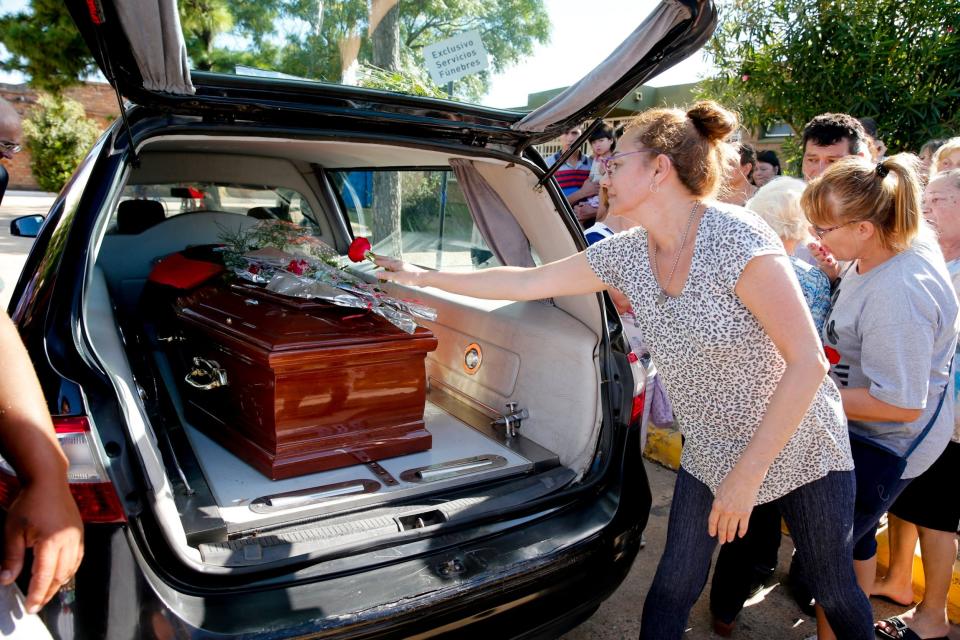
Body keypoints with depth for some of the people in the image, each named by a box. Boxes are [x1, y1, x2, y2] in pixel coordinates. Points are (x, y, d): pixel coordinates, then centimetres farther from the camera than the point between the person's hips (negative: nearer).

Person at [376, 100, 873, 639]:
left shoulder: (735, 237, -26)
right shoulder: (626, 253, -7)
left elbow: (808, 363, -25)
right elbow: (527, 283, 2)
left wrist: (747, 473, -23)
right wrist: (422, 277, 7)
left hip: (802, 448, -4)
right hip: (710, 454, 5)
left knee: (837, 594, 14)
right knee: (674, 588, 9)